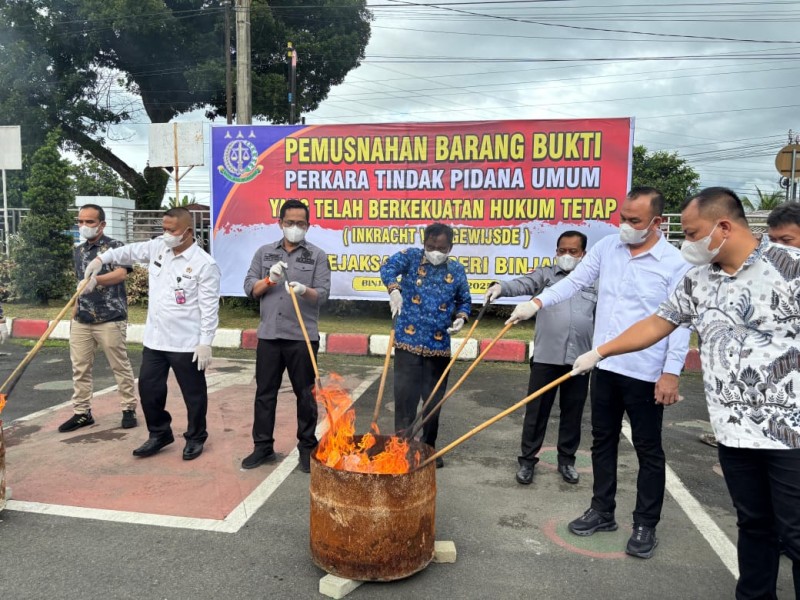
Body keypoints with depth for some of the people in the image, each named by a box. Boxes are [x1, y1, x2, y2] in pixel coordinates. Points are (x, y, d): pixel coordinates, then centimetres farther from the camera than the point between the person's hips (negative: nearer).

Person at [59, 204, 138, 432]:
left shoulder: (115, 246, -7)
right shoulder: (78, 251, 13)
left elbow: (121, 274, -25)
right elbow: (80, 284, 22)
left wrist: (95, 280, -42)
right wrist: (75, 311, 19)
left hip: (110, 319, -6)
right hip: (81, 320, 6)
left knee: (120, 366, 4)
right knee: (80, 368, 9)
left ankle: (129, 409, 15)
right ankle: (82, 412, 20)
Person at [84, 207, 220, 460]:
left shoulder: (204, 264, -15)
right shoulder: (158, 247, 4)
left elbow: (209, 307, -15)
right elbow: (131, 251, 24)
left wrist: (205, 343, -17)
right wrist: (102, 258, 10)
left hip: (186, 343, -6)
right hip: (154, 339, 7)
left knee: (193, 393, 8)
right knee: (148, 387, 15)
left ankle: (195, 438, 27)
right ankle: (160, 433, 34)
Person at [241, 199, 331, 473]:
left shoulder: (317, 256, 2)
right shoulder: (264, 252, 10)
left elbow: (323, 294, -6)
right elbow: (249, 288, 6)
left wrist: (304, 290, -27)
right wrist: (270, 279, -13)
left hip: (302, 337, -3)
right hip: (268, 335, 3)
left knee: (305, 394, 7)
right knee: (265, 393, 11)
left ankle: (307, 447, 20)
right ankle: (263, 446, 24)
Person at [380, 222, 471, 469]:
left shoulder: (457, 270, 7)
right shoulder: (412, 257, -1)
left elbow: (464, 300, 17)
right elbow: (388, 267, -18)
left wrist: (461, 317, -4)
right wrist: (394, 289, -36)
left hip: (439, 345, 3)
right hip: (408, 341, -3)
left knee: (434, 400, 12)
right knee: (405, 397, 0)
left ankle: (428, 448, 28)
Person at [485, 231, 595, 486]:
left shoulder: (594, 283, 11)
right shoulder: (545, 275, 6)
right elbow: (523, 284, -13)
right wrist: (501, 287, -35)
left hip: (580, 359, 2)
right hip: (546, 357, -2)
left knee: (572, 412, 12)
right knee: (536, 411, 5)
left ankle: (566, 460, 28)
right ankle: (527, 459, 17)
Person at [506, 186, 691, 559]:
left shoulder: (675, 263, -10)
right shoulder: (606, 248, 3)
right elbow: (574, 282, 4)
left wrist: (672, 372, -14)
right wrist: (536, 303, -8)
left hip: (646, 372, -5)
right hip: (604, 365, 5)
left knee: (648, 449, 9)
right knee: (603, 441, 16)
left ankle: (645, 525, 25)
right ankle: (602, 511, 32)